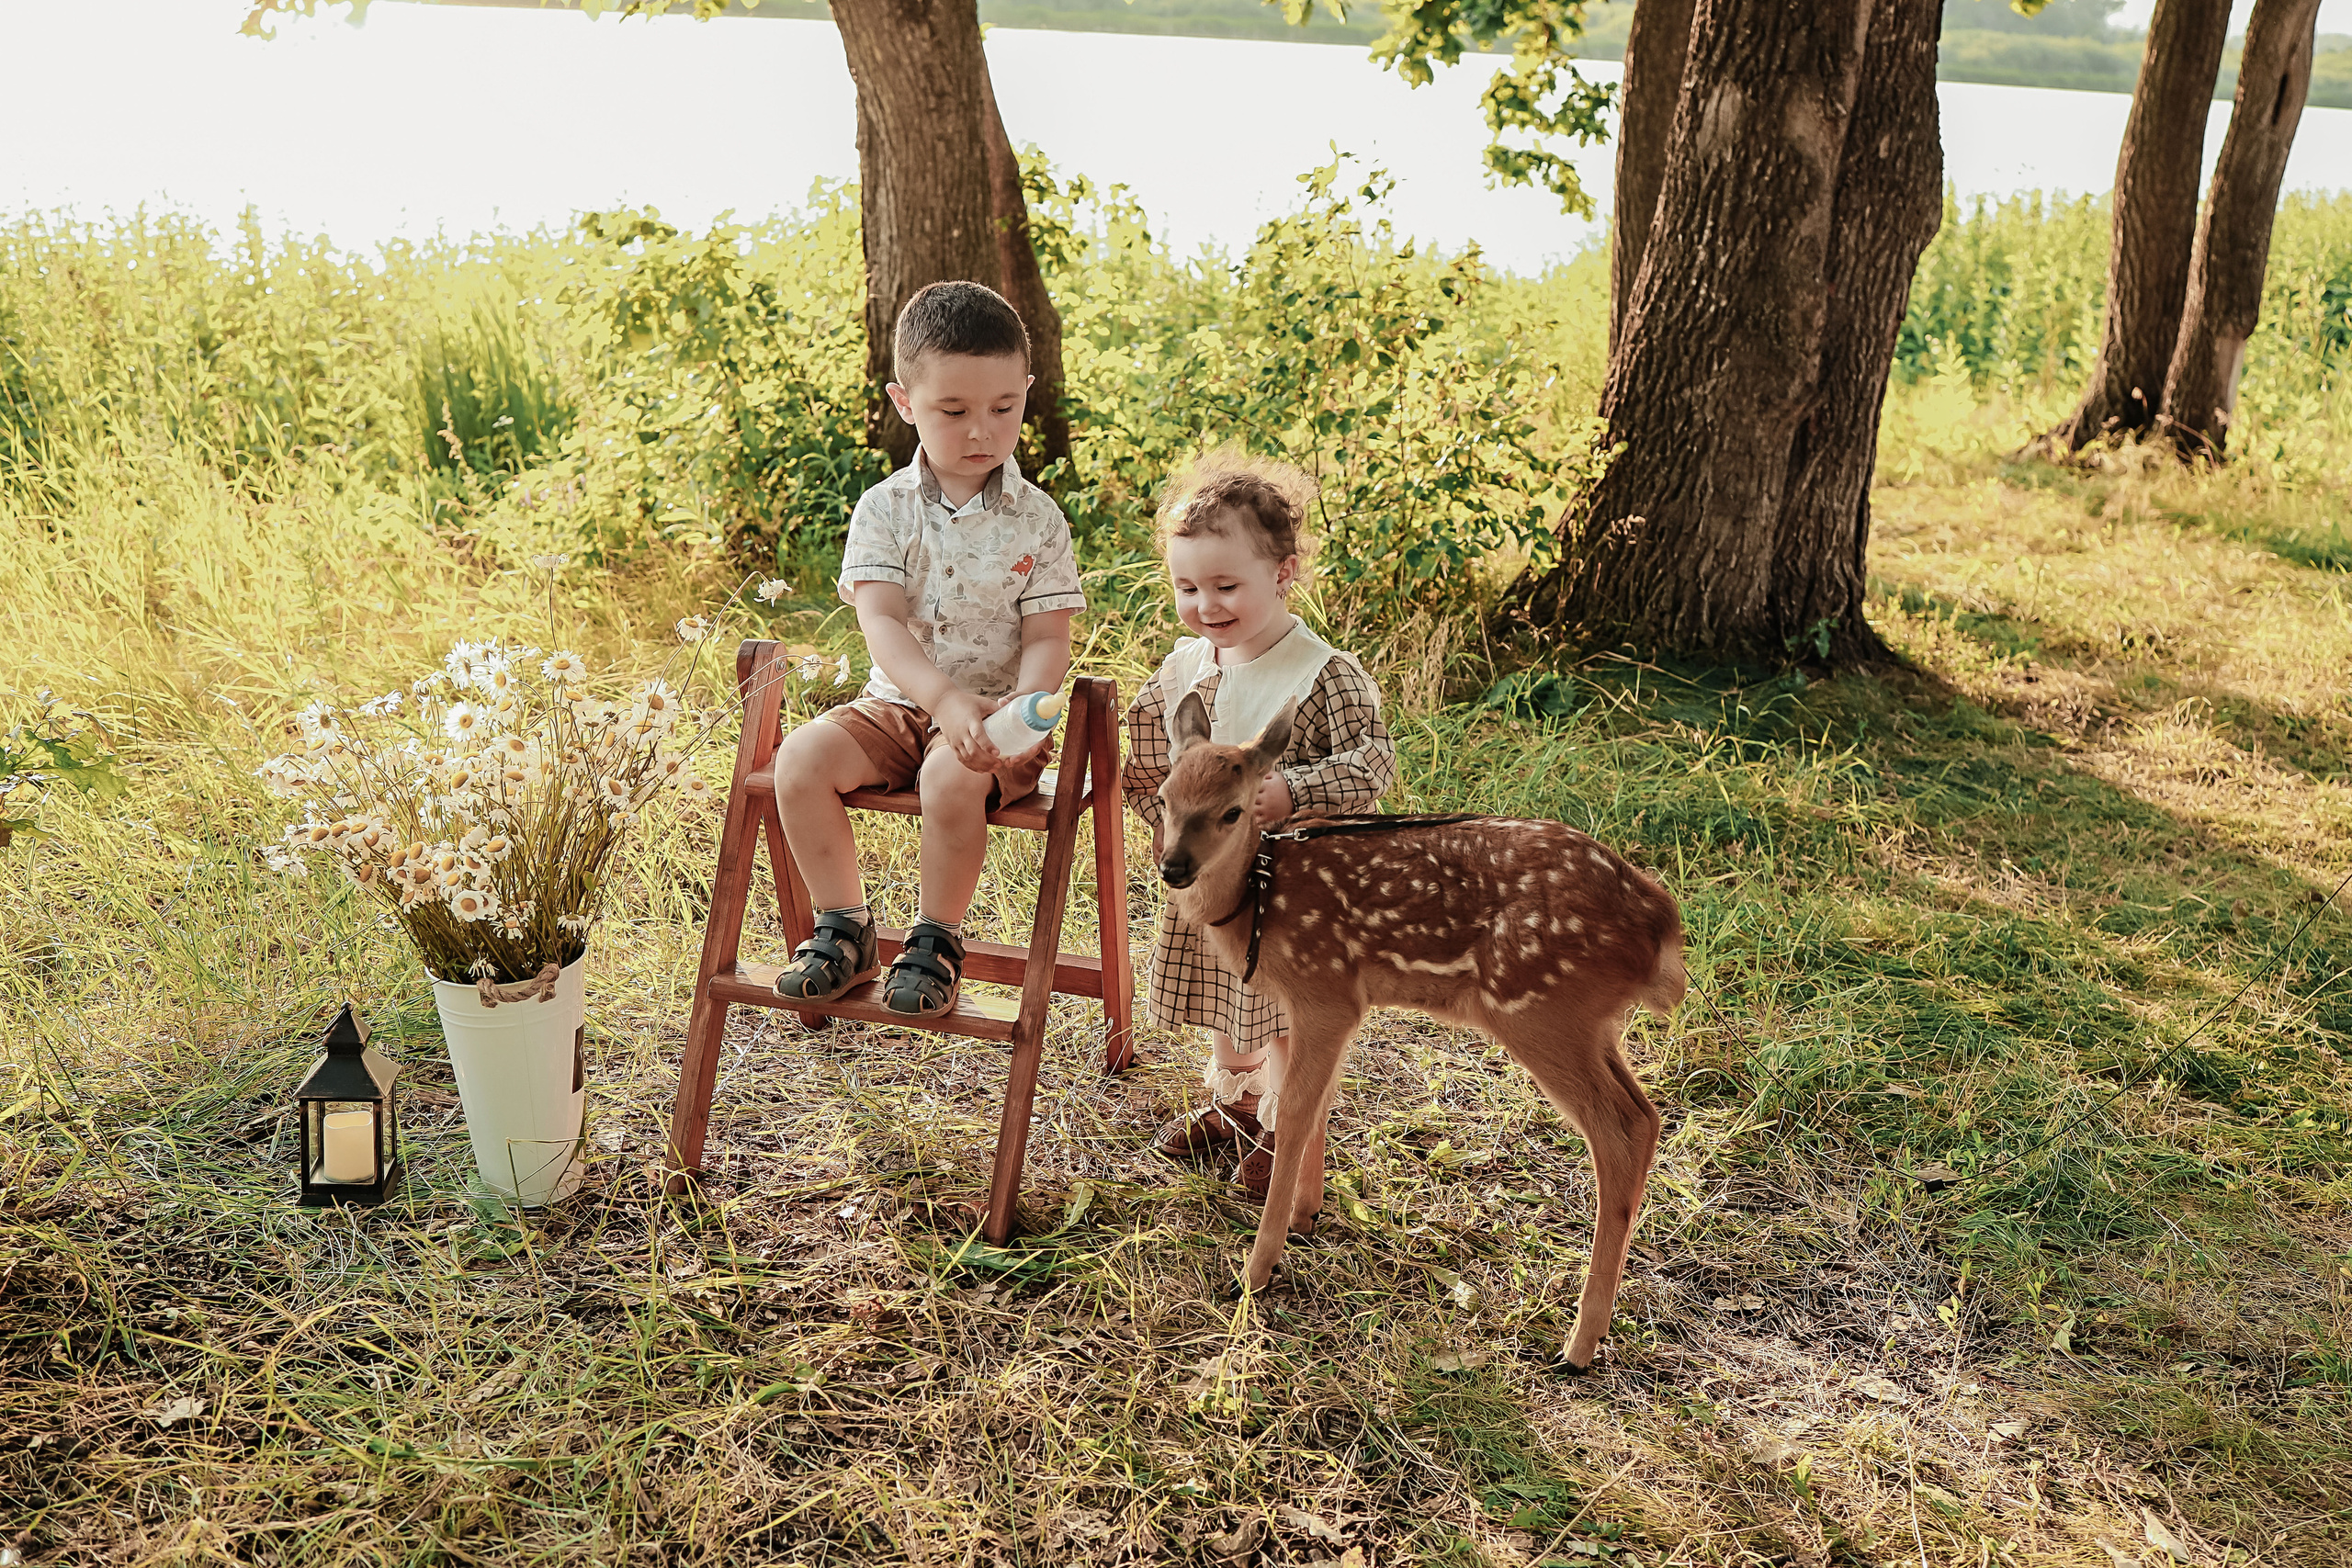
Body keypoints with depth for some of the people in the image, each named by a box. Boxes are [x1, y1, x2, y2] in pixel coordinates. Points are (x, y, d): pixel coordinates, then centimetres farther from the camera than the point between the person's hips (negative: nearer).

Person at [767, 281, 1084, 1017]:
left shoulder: (1035, 519, -3)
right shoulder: (884, 509, -2)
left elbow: (1047, 638, -5)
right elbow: (881, 622, -14)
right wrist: (948, 698, -31)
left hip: (997, 714, -3)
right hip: (899, 701, 3)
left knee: (953, 778, -34)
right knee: (801, 758, -20)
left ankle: (937, 941, -10)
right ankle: (844, 928, -1)